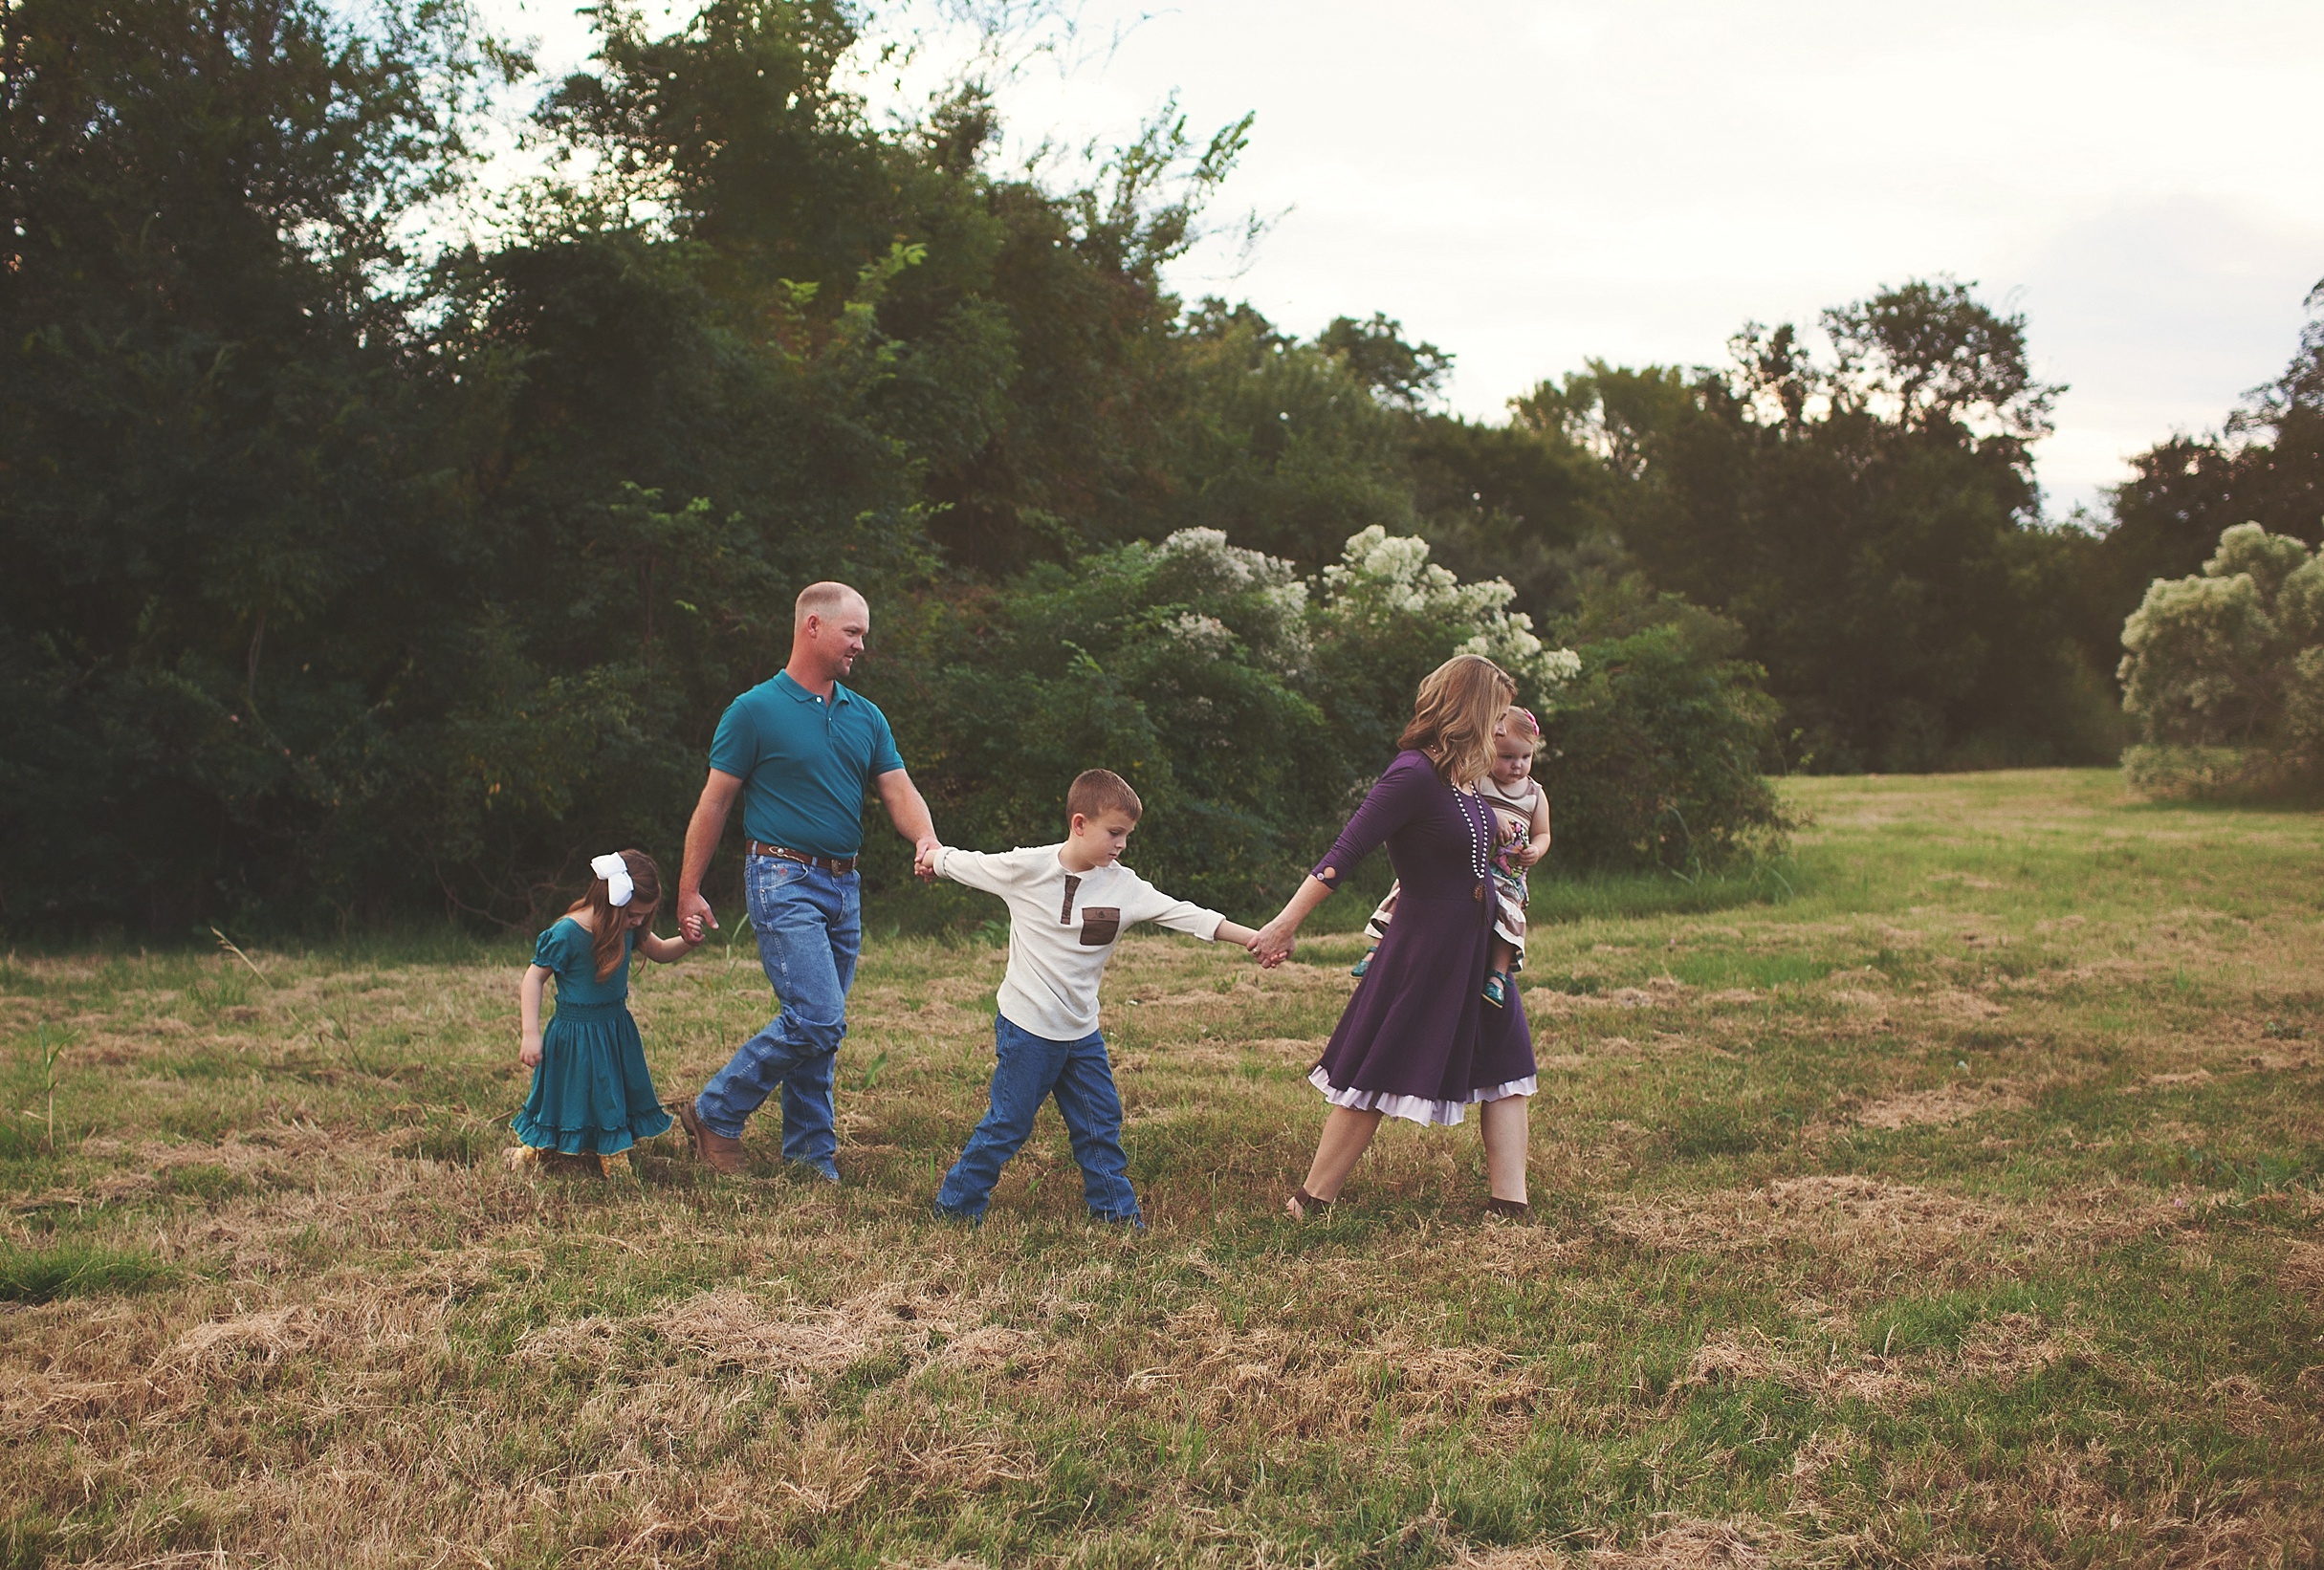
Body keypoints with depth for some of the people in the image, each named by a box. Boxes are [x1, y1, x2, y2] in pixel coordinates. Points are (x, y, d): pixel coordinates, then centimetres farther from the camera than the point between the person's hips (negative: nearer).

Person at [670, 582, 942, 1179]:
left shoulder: (866, 717, 12)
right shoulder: (756, 710, -5)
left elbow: (898, 790, 6)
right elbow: (714, 802, -2)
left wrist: (925, 837, -17)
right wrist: (689, 890, -3)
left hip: (843, 886, 6)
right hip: (784, 879, -6)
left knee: (817, 1025, 10)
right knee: (818, 1018, -15)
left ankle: (810, 1152, 19)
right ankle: (714, 1116, 0)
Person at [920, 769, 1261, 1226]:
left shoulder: (1124, 886, -3)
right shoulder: (1026, 868, -13)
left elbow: (1186, 916, -9)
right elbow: (960, 863, 0)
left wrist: (1254, 939, -16)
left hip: (1082, 1033, 5)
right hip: (1027, 1028, -5)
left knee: (1101, 1127, 11)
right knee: (1007, 1125, 1)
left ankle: (1119, 1215, 22)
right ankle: (955, 1206, 15)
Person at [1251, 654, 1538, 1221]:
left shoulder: (1462, 779, 3)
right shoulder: (1414, 775, -23)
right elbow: (1343, 856, -23)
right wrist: (1286, 925, -22)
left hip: (1476, 949, 9)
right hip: (1423, 948, -9)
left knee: (1506, 1067, 11)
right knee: (1374, 1075, 1)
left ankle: (1510, 1205, 17)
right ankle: (1308, 1204, 13)